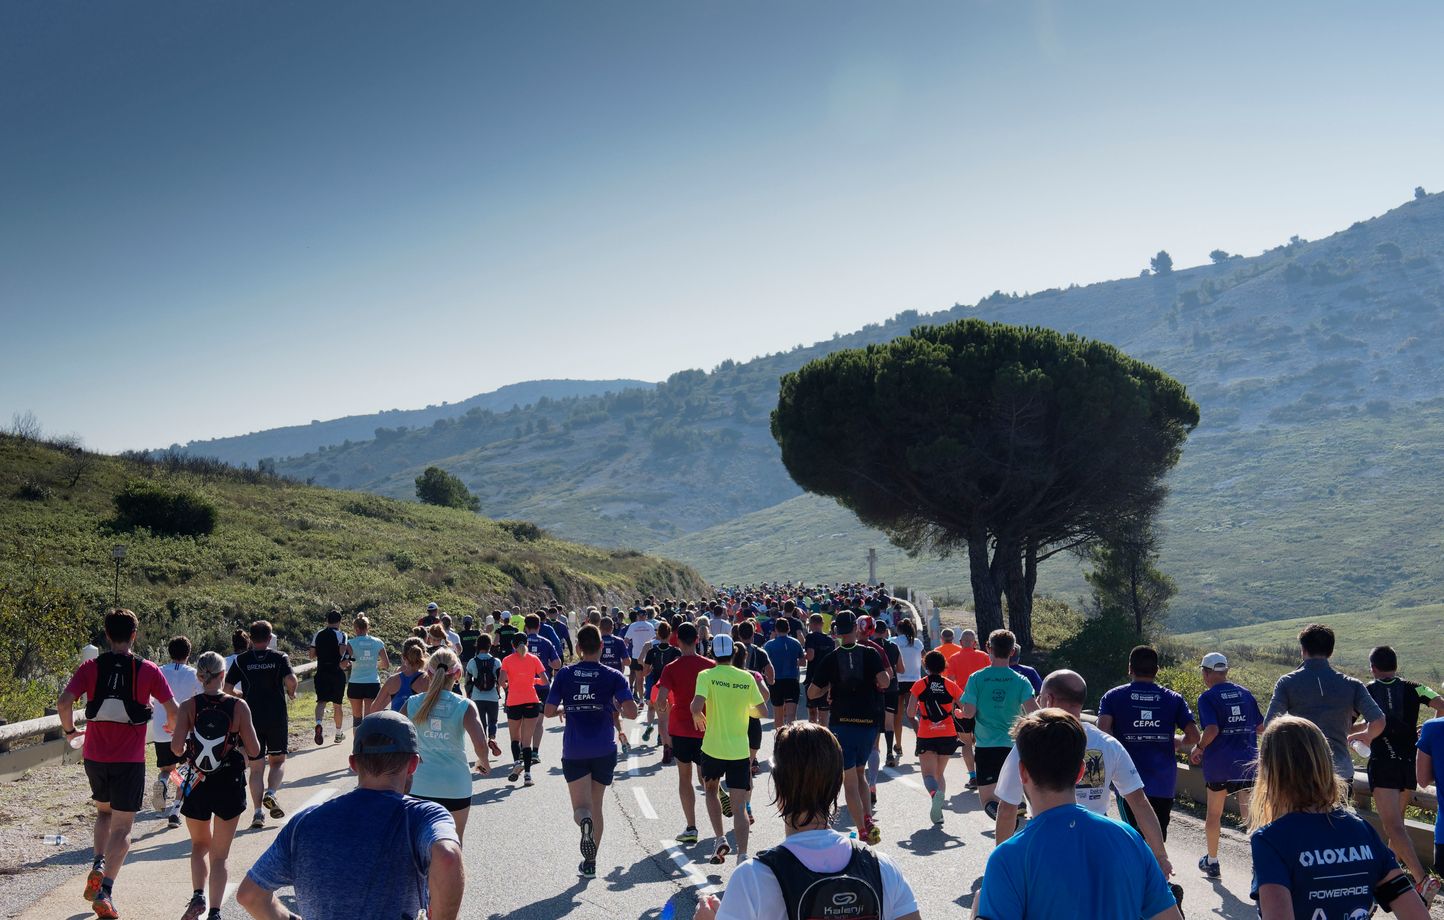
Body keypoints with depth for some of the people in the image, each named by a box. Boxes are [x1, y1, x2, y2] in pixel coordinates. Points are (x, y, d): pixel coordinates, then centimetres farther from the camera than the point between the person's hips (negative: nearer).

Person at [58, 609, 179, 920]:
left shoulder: (90, 667, -2)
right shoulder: (148, 670, -5)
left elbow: (63, 702, -13)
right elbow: (173, 709, -6)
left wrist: (69, 730, 7)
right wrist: (171, 726, 17)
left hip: (94, 756, 3)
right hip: (130, 759, -2)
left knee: (104, 811, 27)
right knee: (122, 827, 4)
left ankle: (98, 865, 8)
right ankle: (105, 891, -7)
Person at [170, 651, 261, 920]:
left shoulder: (188, 706, -8)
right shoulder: (238, 706, -9)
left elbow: (176, 748, -15)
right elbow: (254, 751, -9)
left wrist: (186, 752, 7)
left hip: (198, 785, 1)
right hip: (230, 785, -1)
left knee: (200, 846, 24)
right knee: (220, 855, 11)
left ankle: (198, 895, 3)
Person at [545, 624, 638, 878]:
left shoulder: (565, 674, 0)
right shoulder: (613, 676, -4)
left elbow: (549, 711, 1)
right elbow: (631, 712, -13)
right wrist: (616, 707, 7)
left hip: (574, 751, 0)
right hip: (604, 750, 0)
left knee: (581, 808, 3)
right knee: (596, 807, 15)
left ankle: (585, 821, -32)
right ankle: (590, 863, 19)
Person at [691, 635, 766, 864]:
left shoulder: (707, 675, -8)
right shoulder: (747, 678, 1)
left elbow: (696, 706, -21)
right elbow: (762, 710, 7)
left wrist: (698, 717, 0)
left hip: (713, 747, -1)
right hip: (740, 750, 1)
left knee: (711, 790, 26)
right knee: (739, 806, 2)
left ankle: (720, 840, 15)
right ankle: (742, 857, -10)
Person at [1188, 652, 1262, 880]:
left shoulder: (1208, 697, -8)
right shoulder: (1245, 694, 7)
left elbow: (1212, 729, -19)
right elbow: (1260, 727, 12)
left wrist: (1198, 748, -4)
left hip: (1219, 764, -3)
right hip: (1248, 761, 3)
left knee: (1214, 813, 15)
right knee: (1250, 814, 2)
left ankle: (1211, 861, 28)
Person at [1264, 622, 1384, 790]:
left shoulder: (1287, 683, -2)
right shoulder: (1350, 685, 3)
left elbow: (1270, 725, -10)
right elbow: (1378, 722, -5)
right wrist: (1366, 736, 17)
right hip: (1341, 772, 2)